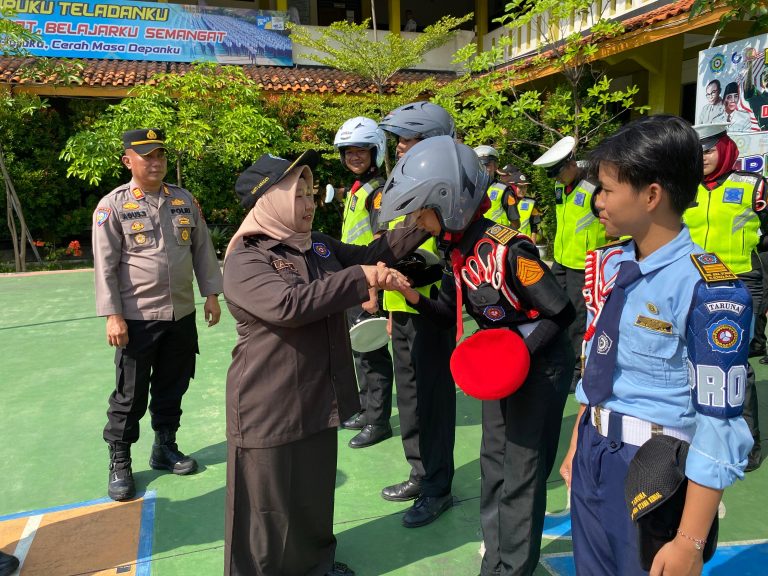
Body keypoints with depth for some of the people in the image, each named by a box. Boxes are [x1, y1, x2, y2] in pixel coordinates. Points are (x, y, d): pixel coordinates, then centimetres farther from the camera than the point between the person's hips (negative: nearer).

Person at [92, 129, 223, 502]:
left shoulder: (185, 200, 7)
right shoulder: (113, 206, -6)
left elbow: (202, 250, 11)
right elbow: (105, 265, -8)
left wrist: (211, 294, 7)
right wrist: (112, 315, -13)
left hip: (182, 315, 4)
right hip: (136, 317, -4)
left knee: (172, 387, 16)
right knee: (130, 394, 6)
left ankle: (165, 447, 34)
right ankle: (119, 464, 23)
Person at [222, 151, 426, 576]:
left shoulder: (318, 245, 6)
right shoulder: (244, 260, -17)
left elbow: (370, 253, 16)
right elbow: (289, 304, -32)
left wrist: (422, 226, 7)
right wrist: (359, 279, -27)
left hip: (318, 398, 7)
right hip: (270, 407, -7)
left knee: (316, 490, 23)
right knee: (270, 503, 9)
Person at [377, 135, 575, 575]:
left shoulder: (508, 250, -29)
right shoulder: (458, 247, -4)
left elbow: (562, 313, -21)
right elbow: (450, 315, 2)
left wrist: (519, 354, -25)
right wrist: (413, 296, -14)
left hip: (540, 366, -8)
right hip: (501, 364, 8)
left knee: (521, 476, 5)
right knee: (494, 464, 19)